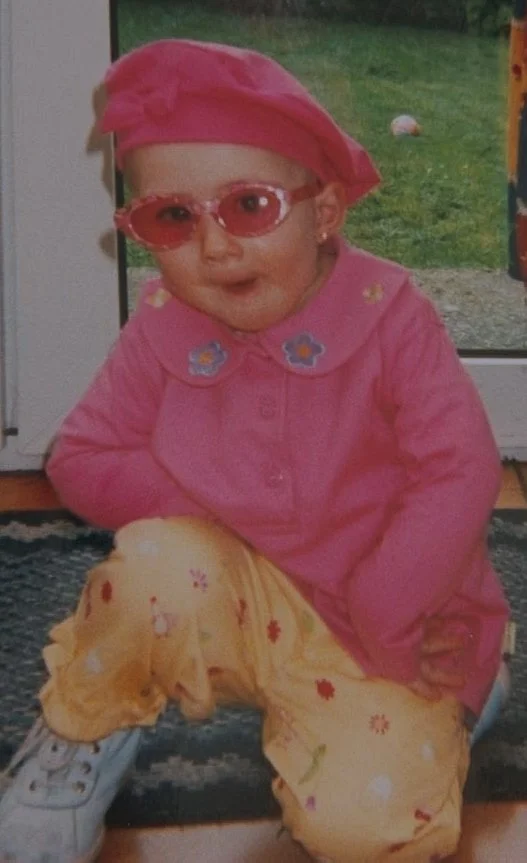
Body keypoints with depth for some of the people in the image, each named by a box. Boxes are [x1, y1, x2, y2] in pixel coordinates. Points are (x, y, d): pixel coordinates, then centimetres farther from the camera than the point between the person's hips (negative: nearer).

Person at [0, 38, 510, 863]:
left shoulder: (388, 312, -16)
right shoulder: (161, 329, -9)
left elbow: (460, 473, -18)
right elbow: (82, 459, -3)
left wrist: (383, 621, -20)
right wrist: (210, 502, -18)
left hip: (389, 620, -1)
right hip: (241, 601, 2)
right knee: (158, 564, -30)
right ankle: (83, 731, 1)